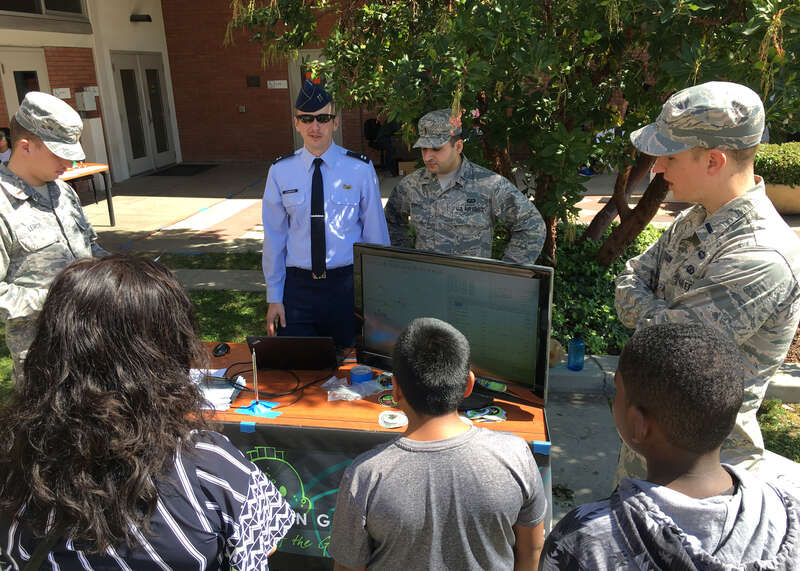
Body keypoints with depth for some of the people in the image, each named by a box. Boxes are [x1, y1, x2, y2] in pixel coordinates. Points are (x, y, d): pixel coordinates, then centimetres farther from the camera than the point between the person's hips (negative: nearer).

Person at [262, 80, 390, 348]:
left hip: (348, 283, -1)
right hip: (297, 284, 1)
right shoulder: (280, 171, 1)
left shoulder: (360, 169, -4)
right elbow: (274, 237, 5)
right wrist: (274, 297, 4)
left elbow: (376, 232, 0)